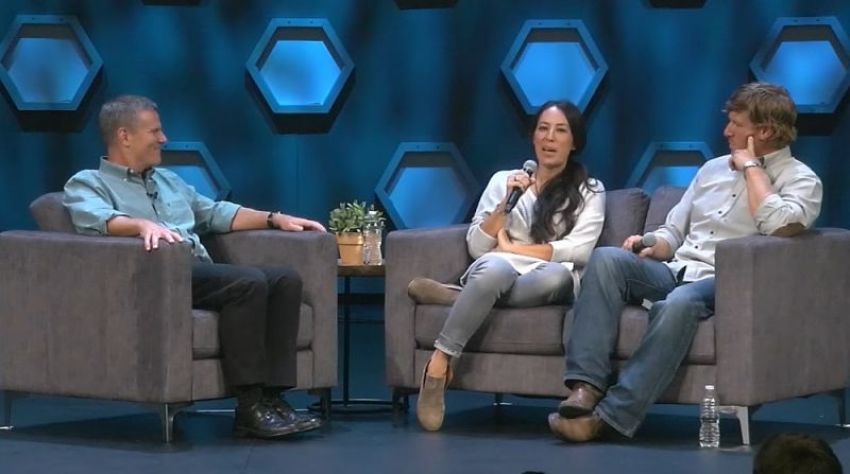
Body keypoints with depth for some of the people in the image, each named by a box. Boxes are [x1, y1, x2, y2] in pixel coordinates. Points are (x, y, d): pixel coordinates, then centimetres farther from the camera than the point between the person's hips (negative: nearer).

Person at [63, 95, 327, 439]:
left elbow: (215, 214, 34)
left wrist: (275, 219, 21)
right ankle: (249, 407, -31)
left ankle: (272, 397, -24)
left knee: (286, 280, -17)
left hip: (201, 273, 8)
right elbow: (97, 218, -15)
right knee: (249, 281, -31)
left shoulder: (168, 180, 32)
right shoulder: (87, 184, 7)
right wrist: (144, 225, -35)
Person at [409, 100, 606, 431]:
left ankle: (456, 297, -32)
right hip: (498, 273, 1)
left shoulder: (590, 191, 14)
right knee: (495, 267, -40)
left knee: (559, 275, -40)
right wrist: (506, 202, -3)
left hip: (548, 284, -1)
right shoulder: (503, 180, 18)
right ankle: (438, 366, -43)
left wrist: (510, 247, -1)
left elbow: (578, 251, -2)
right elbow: (476, 247, 10)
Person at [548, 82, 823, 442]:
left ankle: (612, 414, -42)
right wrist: (651, 248, 3)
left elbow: (778, 224, -21)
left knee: (680, 303, -40)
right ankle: (586, 386, -34)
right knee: (607, 258, -23)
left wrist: (751, 166, -8)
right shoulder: (713, 169, 23)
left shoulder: (801, 180, 2)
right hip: (674, 272, 6)